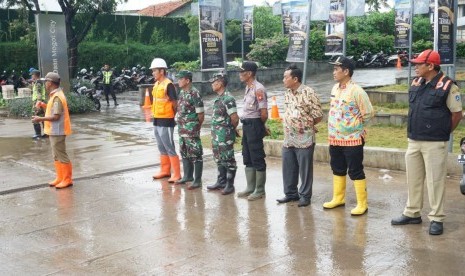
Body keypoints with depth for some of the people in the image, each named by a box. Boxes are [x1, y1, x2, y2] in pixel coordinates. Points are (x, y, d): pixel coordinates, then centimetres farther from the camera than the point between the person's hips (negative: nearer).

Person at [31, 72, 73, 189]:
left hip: (57, 131, -10)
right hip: (54, 130, 10)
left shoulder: (57, 97, -20)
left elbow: (56, 116, -23)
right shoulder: (55, 95, 11)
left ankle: (67, 179, 5)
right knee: (56, 156, 16)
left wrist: (40, 119, -19)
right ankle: (60, 178, 24)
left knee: (61, 156, -3)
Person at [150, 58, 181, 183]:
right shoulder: (156, 84, 12)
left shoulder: (168, 84, -15)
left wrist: (172, 115, -4)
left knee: (170, 148, -4)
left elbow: (175, 103, -14)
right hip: (156, 120, 9)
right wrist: (153, 113, 14)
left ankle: (176, 174, 3)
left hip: (166, 121, -9)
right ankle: (165, 171, 27)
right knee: (161, 148, 16)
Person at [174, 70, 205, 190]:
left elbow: (201, 114, -14)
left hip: (192, 130, -9)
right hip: (182, 129, 9)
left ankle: (197, 180, 2)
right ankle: (188, 176, 29)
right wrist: (181, 125, 14)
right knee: (184, 153, 17)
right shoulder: (182, 92, 11)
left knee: (195, 154, -3)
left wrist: (195, 127, -3)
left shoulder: (194, 93, -15)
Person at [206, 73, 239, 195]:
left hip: (225, 136, -10)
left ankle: (230, 184, 7)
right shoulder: (218, 98, 12)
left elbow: (234, 118, -20)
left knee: (228, 160, -1)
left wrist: (231, 129, -4)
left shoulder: (228, 99, -17)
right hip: (217, 135, 10)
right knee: (219, 159, 16)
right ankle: (221, 182, 27)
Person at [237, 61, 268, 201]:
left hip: (254, 126, -10)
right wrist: (247, 125, 12)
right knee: (247, 158, 15)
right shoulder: (248, 87, 12)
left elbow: (264, 113, -19)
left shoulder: (258, 89, -17)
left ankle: (260, 190, 9)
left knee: (257, 159, -1)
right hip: (246, 125, 10)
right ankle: (250, 187, 25)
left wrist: (259, 126, -4)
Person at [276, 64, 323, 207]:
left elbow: (318, 115, -11)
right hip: (288, 138, 7)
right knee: (288, 168, 13)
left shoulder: (308, 92, -15)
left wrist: (306, 125, 2)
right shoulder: (287, 93, 8)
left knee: (305, 169, 4)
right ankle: (291, 193, 27)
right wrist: (289, 124, 7)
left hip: (304, 138, -7)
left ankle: (305, 196, 16)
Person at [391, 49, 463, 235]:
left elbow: (457, 114, -6)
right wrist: (414, 131, 15)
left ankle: (436, 219, 10)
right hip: (413, 141, 7)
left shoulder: (447, 86, -12)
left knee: (435, 181, 0)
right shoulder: (415, 83, 8)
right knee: (413, 179, 14)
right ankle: (412, 213, 26)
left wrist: (442, 133, 1)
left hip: (434, 144, -7)